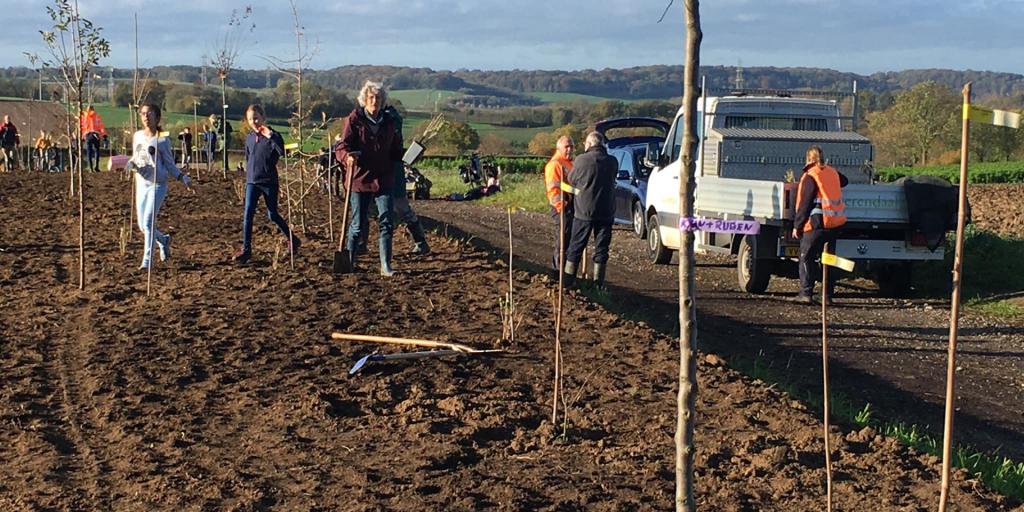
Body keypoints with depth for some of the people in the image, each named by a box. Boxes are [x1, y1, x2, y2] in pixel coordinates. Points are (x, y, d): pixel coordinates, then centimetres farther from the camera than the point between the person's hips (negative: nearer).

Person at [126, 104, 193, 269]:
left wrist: (183, 177, -11)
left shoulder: (162, 140, -6)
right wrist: (131, 164, -7)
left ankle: (147, 260, -7)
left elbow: (169, 165, 1)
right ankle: (163, 240, 38)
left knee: (148, 223, -14)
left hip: (157, 185, -5)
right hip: (141, 184, 6)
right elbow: (135, 158, 17)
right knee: (142, 226, 10)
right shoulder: (137, 136, 8)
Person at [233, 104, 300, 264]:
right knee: (248, 214, -7)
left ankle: (292, 240, 25)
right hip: (252, 182, 4)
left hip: (269, 182, -4)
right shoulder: (250, 138, 7)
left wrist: (270, 136, -31)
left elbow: (282, 152, -25)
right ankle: (246, 249, -4)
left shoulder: (272, 135, -7)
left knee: (273, 215, 5)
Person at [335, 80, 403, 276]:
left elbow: (396, 150, 19)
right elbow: (341, 147, -12)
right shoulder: (355, 119, -5)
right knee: (358, 225, 5)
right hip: (360, 179, -3)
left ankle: (385, 266, 1)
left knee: (386, 223, -3)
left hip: (384, 180, 3)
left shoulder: (389, 122, 8)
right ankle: (349, 261, 24)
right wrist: (347, 156, -34)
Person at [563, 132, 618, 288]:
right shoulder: (612, 162, -3)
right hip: (606, 211, 2)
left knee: (576, 246, 9)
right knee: (601, 247, 9)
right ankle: (599, 281, 10)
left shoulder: (581, 160, -11)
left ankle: (568, 279, 12)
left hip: (584, 211, -2)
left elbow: (571, 180, 1)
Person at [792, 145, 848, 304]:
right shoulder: (833, 172, 10)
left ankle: (806, 293, -2)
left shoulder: (810, 176, -10)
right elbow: (844, 181, 34)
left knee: (806, 258, 2)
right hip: (835, 223, 6)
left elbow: (804, 204, -11)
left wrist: (797, 225, -6)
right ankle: (828, 295, 10)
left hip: (816, 223, -6)